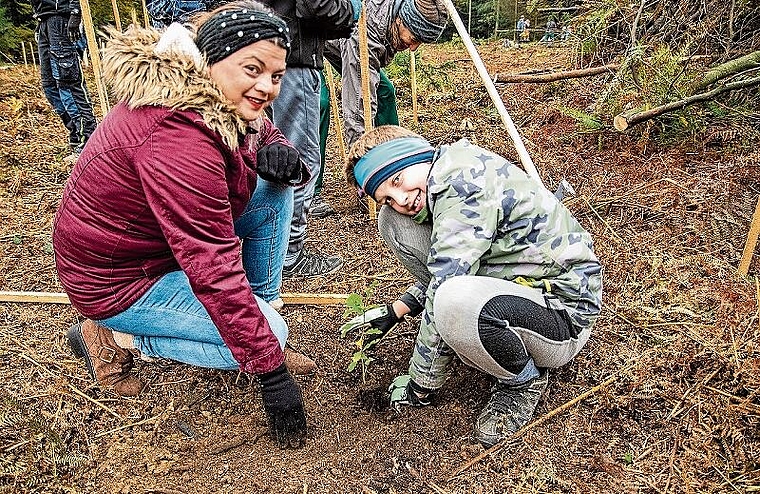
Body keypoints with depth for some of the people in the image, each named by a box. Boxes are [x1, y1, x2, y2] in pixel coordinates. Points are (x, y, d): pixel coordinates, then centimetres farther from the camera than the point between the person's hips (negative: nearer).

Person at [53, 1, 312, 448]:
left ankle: (262, 303, 8)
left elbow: (265, 133, 12)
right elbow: (215, 270, -36)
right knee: (270, 334, -14)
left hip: (163, 229, 9)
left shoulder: (225, 103, -7)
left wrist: (278, 152, -16)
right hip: (117, 277, -8)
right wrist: (274, 375, -30)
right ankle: (112, 337, -1)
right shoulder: (178, 138, -35)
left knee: (275, 189, -2)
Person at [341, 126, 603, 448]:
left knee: (456, 301, -42)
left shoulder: (464, 184, -25)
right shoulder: (442, 188, 3)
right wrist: (394, 312, 10)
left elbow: (444, 296, -25)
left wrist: (419, 387, -14)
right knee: (395, 223, 0)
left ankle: (524, 382, -8)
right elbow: (442, 271, 18)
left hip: (567, 315, -8)